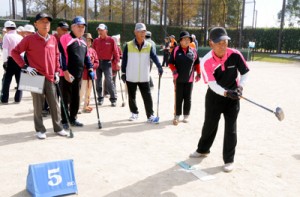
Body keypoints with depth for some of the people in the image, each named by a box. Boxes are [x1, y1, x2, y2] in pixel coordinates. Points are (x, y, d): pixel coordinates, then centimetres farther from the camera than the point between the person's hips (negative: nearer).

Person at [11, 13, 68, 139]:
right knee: (38, 105, 5)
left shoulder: (53, 39, 7)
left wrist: (56, 72, 12)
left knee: (54, 104, 9)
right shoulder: (29, 39, -7)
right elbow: (15, 52, -3)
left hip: (50, 78, 4)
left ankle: (58, 128, 22)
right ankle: (40, 130, 18)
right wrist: (25, 67, -10)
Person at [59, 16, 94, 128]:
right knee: (66, 98, 1)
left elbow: (86, 56, 23)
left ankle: (73, 119, 26)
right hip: (67, 74, -7)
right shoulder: (65, 38, -9)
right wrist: (65, 71, -19)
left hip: (78, 75, 7)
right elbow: (62, 56, -15)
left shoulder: (83, 41, 15)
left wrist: (90, 69, 12)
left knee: (76, 98, 14)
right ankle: (64, 121, 11)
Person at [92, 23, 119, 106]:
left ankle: (113, 99, -1)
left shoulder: (111, 40, -1)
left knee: (109, 81, -9)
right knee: (98, 82, 8)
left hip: (107, 62, -4)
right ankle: (100, 98, 20)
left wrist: (116, 62, -8)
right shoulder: (96, 41, 8)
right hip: (98, 62, 4)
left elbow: (115, 52, -2)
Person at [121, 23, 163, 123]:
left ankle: (150, 115, 7)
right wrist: (123, 72, 0)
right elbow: (124, 60, 0)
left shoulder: (149, 46, 0)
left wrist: (159, 66, -26)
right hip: (131, 77, 0)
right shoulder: (128, 45, -5)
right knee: (131, 96, 13)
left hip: (144, 77, 0)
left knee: (147, 97, -1)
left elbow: (154, 57, -10)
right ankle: (134, 113, 30)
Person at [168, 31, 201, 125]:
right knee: (178, 98, 7)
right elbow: (171, 62, 0)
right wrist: (174, 71, -14)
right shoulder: (176, 50, -4)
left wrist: (198, 73, 10)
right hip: (178, 78, -1)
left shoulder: (193, 51, 2)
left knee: (188, 98, 8)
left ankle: (186, 116, 21)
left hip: (189, 79, 2)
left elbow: (197, 63, 12)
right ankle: (177, 115, 18)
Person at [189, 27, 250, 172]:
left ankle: (229, 160, 13)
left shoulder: (235, 55, -18)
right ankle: (203, 150, 39)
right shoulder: (206, 61, -21)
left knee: (230, 128, -1)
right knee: (209, 125, 15)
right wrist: (226, 93, -40)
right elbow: (212, 84, -24)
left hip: (232, 96, 0)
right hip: (214, 96, 0)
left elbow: (245, 73, -4)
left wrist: (240, 87, -21)